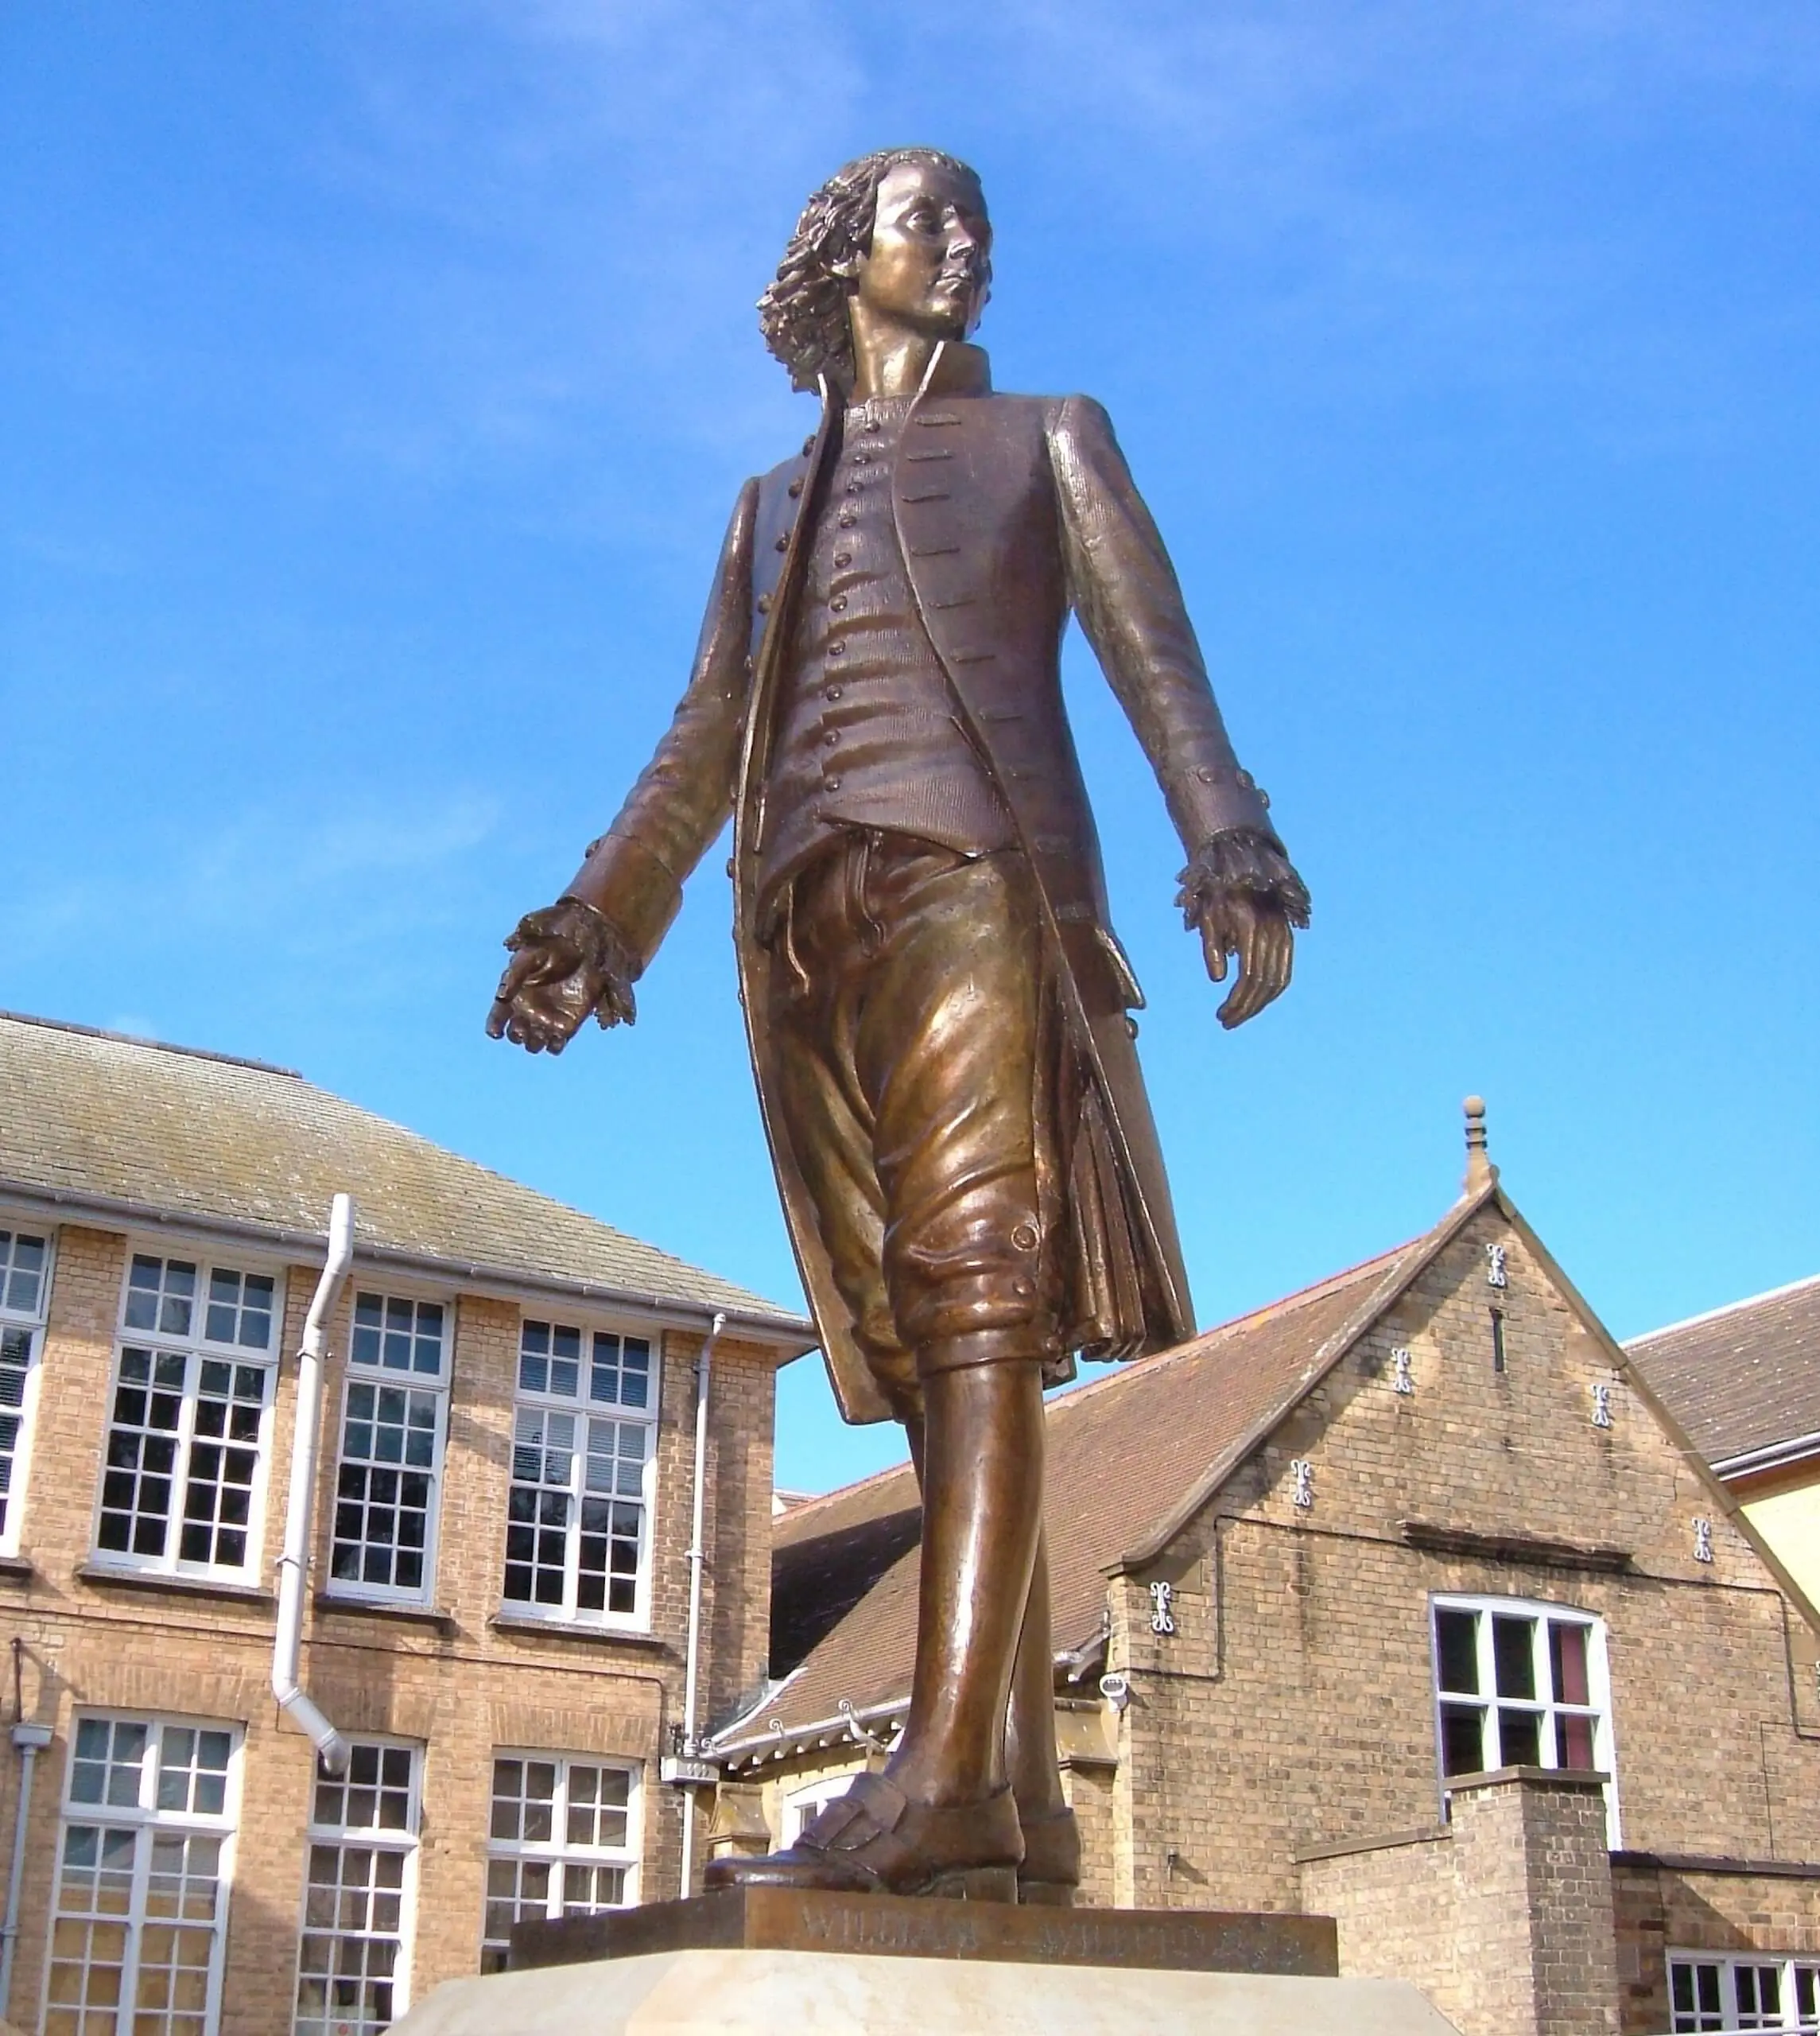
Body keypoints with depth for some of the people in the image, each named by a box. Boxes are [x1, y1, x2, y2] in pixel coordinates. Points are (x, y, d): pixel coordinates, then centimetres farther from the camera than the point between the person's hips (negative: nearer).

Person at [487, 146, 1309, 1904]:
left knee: (976, 1298, -20)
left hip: (975, 867, -4)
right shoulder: (770, 506, 31)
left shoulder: (1046, 436, 21)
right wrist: (602, 917, 9)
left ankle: (942, 1769, -30)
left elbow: (1156, 656, 7)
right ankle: (1024, 1811, -6)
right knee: (922, 1356, -4)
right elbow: (701, 749, 24)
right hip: (804, 919, 4)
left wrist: (1230, 841, -10)